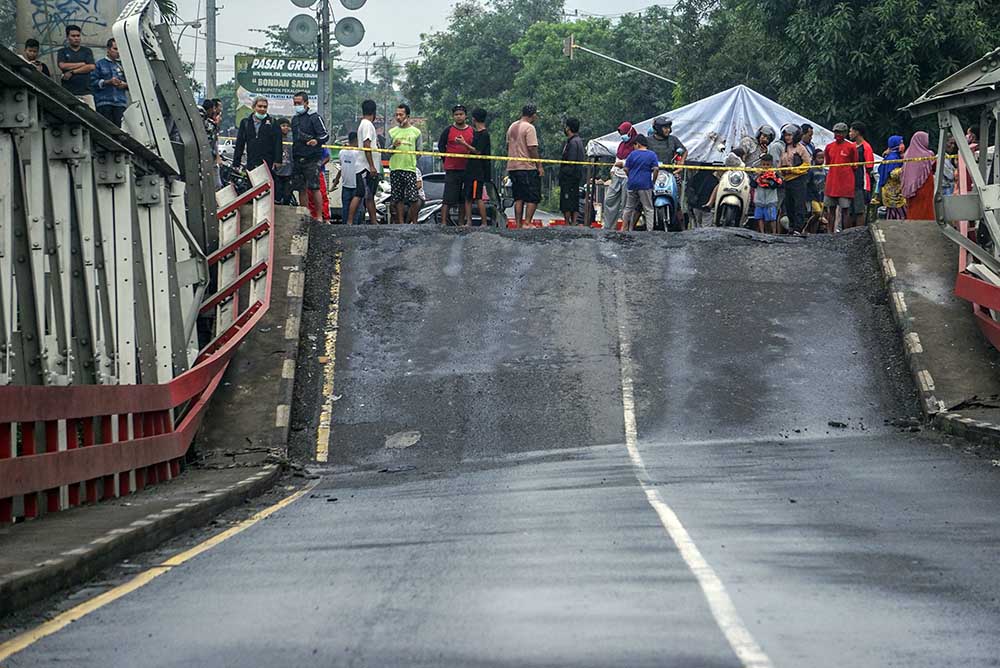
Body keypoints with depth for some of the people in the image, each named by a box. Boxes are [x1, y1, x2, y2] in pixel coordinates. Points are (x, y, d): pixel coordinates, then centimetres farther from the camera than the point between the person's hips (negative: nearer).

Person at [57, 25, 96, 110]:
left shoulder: (87, 51, 16)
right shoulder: (62, 52, 13)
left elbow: (91, 67, 1)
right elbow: (62, 66, -6)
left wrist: (72, 72, -5)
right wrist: (83, 64, 0)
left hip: (86, 92, 1)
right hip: (68, 92, -1)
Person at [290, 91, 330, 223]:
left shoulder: (314, 117, -4)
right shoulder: (295, 119, 19)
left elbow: (325, 134, -9)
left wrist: (317, 141, -30)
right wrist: (293, 156, 28)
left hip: (312, 159, -7)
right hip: (297, 160, 7)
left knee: (314, 188, -11)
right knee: (301, 189, 7)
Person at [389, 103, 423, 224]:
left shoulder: (415, 132, 7)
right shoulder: (392, 132, 11)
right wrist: (393, 146, -9)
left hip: (410, 169, -2)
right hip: (395, 169, 2)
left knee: (414, 198, -9)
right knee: (398, 199, 3)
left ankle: (413, 222, 4)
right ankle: (401, 223, 8)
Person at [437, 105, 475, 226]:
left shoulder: (472, 131, 8)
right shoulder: (448, 130, 2)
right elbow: (441, 146, 6)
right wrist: (448, 160, 4)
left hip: (467, 169, 3)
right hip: (451, 169, -3)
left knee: (463, 199, 8)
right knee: (448, 199, -7)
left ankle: (461, 223, 15)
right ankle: (443, 223, -9)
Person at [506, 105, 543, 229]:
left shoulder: (512, 127, 13)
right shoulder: (529, 127, -11)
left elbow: (508, 146, 19)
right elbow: (532, 149, -15)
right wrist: (539, 166, -11)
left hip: (512, 167, 8)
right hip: (527, 167, -8)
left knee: (519, 199, 10)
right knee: (533, 198, -2)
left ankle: (518, 224, 6)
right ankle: (527, 223, -10)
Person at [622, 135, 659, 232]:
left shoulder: (632, 154, 4)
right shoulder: (652, 155, -1)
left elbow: (626, 169, 3)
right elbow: (656, 169, -11)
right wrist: (653, 181, 1)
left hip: (632, 184, 2)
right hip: (645, 185, -2)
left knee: (629, 208, 13)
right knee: (648, 209, 0)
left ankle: (625, 227, 14)